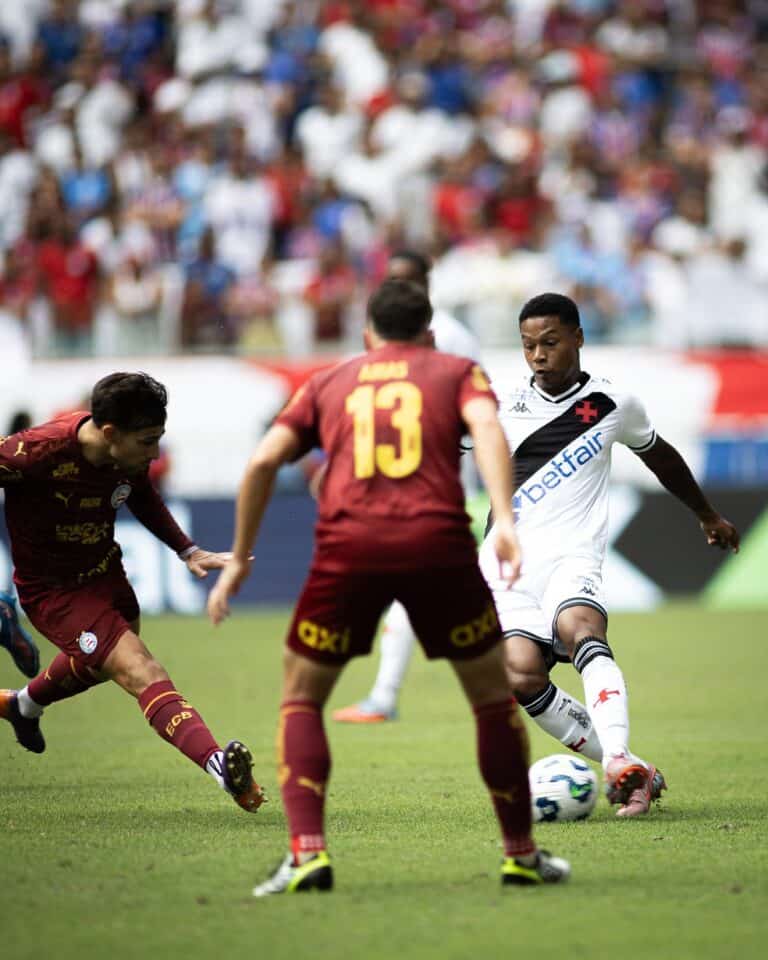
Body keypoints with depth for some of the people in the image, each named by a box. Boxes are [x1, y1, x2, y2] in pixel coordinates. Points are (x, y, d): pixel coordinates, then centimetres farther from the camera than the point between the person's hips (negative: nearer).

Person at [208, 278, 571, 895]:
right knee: (494, 694, 18)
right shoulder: (456, 371, 20)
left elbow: (264, 461, 11)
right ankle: (522, 853, 21)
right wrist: (505, 522, -14)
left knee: (301, 699, 16)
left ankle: (307, 853, -1)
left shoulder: (328, 384, 24)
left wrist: (240, 559, 18)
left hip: (348, 548, 1)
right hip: (438, 543, 0)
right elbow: (487, 427, -2)